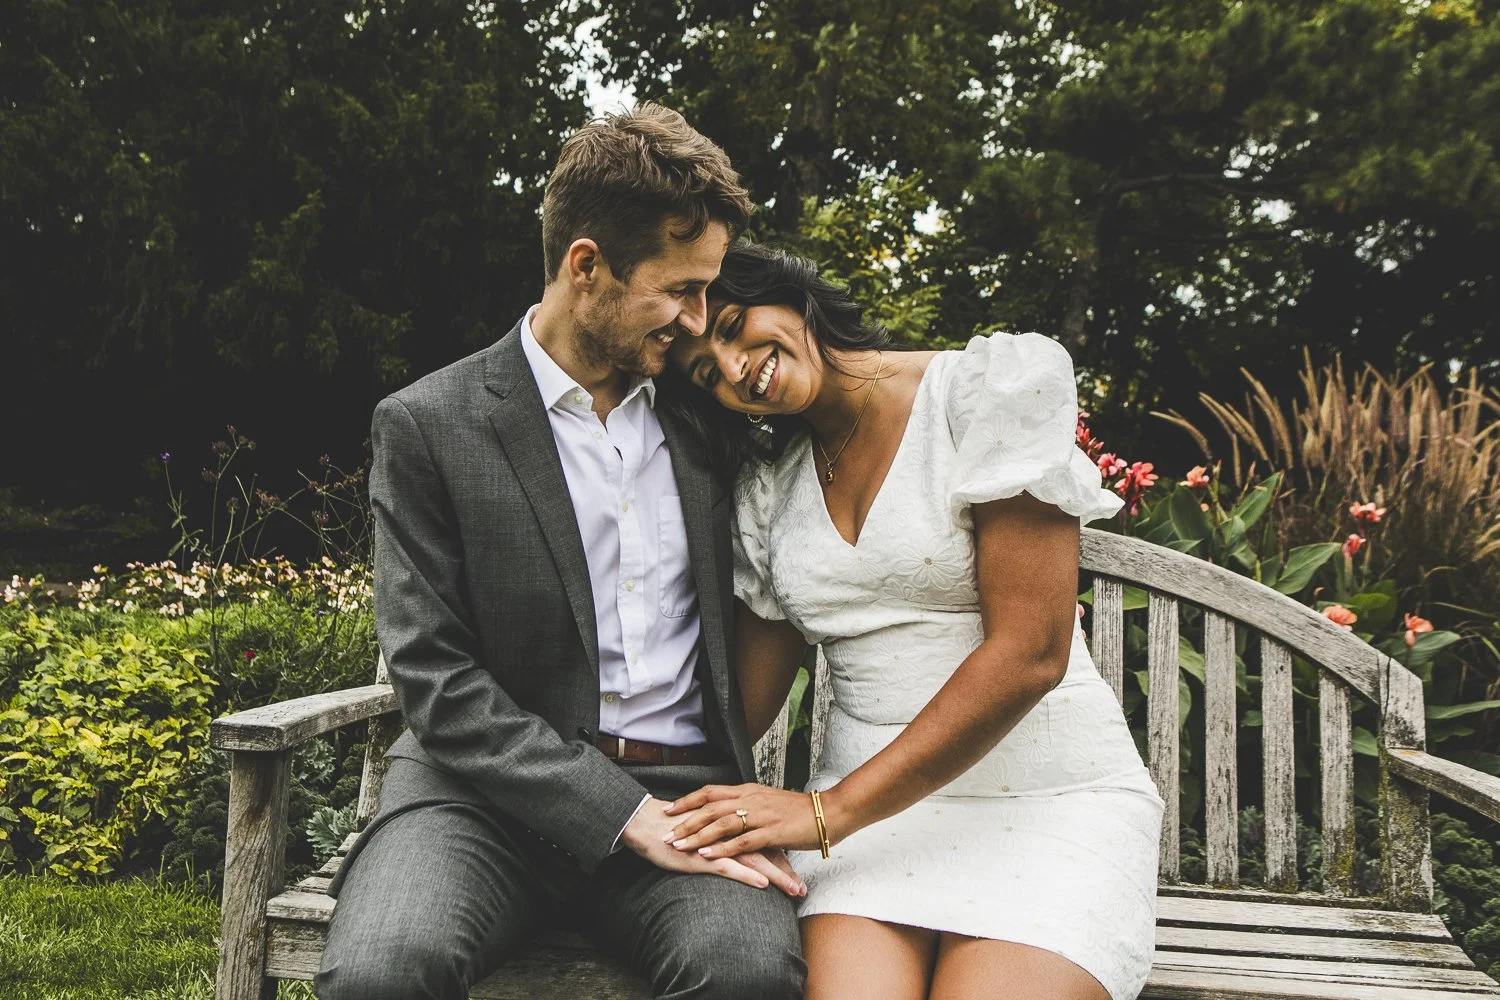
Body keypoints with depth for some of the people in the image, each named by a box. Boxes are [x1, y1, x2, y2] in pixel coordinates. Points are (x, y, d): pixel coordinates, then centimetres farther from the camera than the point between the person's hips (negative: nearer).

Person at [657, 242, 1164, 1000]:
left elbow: (1029, 652, -14)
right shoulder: (765, 489, 11)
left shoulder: (997, 380, -6)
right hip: (871, 805, 3)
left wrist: (829, 810, -15)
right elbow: (749, 699, 12)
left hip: (1051, 797, -3)